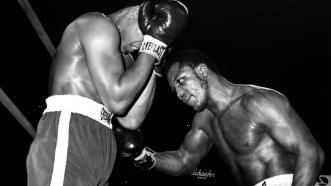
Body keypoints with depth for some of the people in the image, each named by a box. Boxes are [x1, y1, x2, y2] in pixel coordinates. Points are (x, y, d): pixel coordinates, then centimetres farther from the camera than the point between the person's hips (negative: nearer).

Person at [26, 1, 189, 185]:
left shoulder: (124, 58, 23)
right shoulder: (99, 24, -2)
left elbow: (131, 120, 11)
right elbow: (116, 100, -13)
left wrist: (152, 64, 10)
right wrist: (150, 51, -1)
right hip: (67, 134, -9)